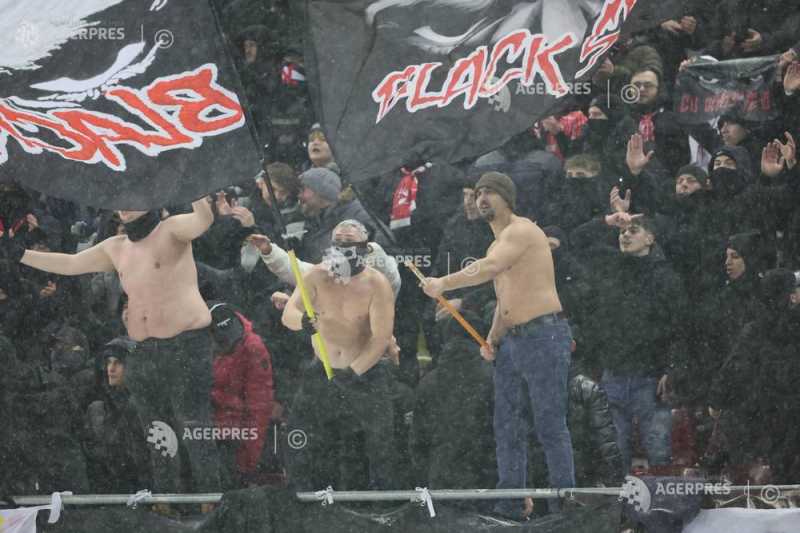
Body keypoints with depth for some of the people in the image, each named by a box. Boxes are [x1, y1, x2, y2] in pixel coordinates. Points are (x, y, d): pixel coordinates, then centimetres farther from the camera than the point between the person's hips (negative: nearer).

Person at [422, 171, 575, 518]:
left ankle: (564, 506, -2)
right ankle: (509, 505, 12)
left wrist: (444, 284, -23)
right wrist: (492, 339, 11)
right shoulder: (497, 246, 20)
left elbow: (490, 268, -27)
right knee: (507, 424, 8)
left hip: (544, 337, -10)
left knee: (550, 425, -6)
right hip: (511, 343, 10)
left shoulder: (522, 231, -10)